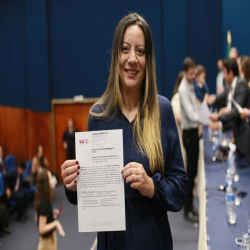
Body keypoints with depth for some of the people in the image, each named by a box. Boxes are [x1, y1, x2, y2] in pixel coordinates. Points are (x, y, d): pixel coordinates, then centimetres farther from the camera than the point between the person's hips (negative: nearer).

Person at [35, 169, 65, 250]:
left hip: (48, 238, 9)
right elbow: (41, 229, -27)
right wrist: (56, 223, -27)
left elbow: (37, 219, 13)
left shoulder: (40, 198, -1)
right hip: (47, 241, -9)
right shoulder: (45, 202, -27)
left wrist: (52, 215, 5)